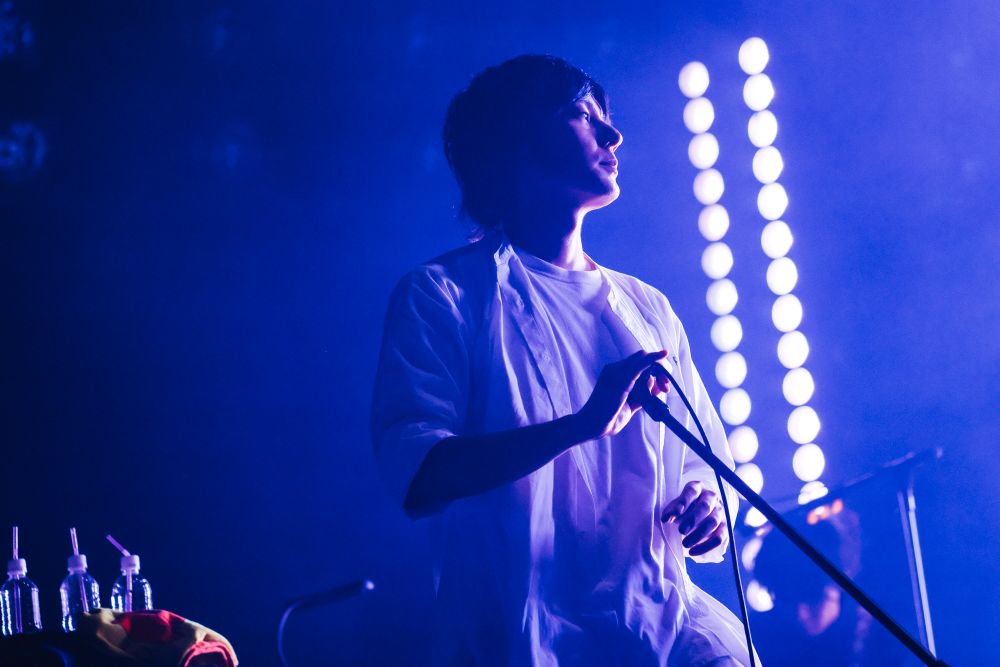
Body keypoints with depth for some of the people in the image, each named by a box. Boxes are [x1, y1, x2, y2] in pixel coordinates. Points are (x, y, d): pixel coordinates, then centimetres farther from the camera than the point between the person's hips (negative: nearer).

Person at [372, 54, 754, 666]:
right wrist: (582, 424, -21)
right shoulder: (443, 296, 3)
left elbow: (704, 466, 23)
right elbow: (419, 478, -11)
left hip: (659, 617, 5)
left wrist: (708, 510, 0)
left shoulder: (650, 309, 19)